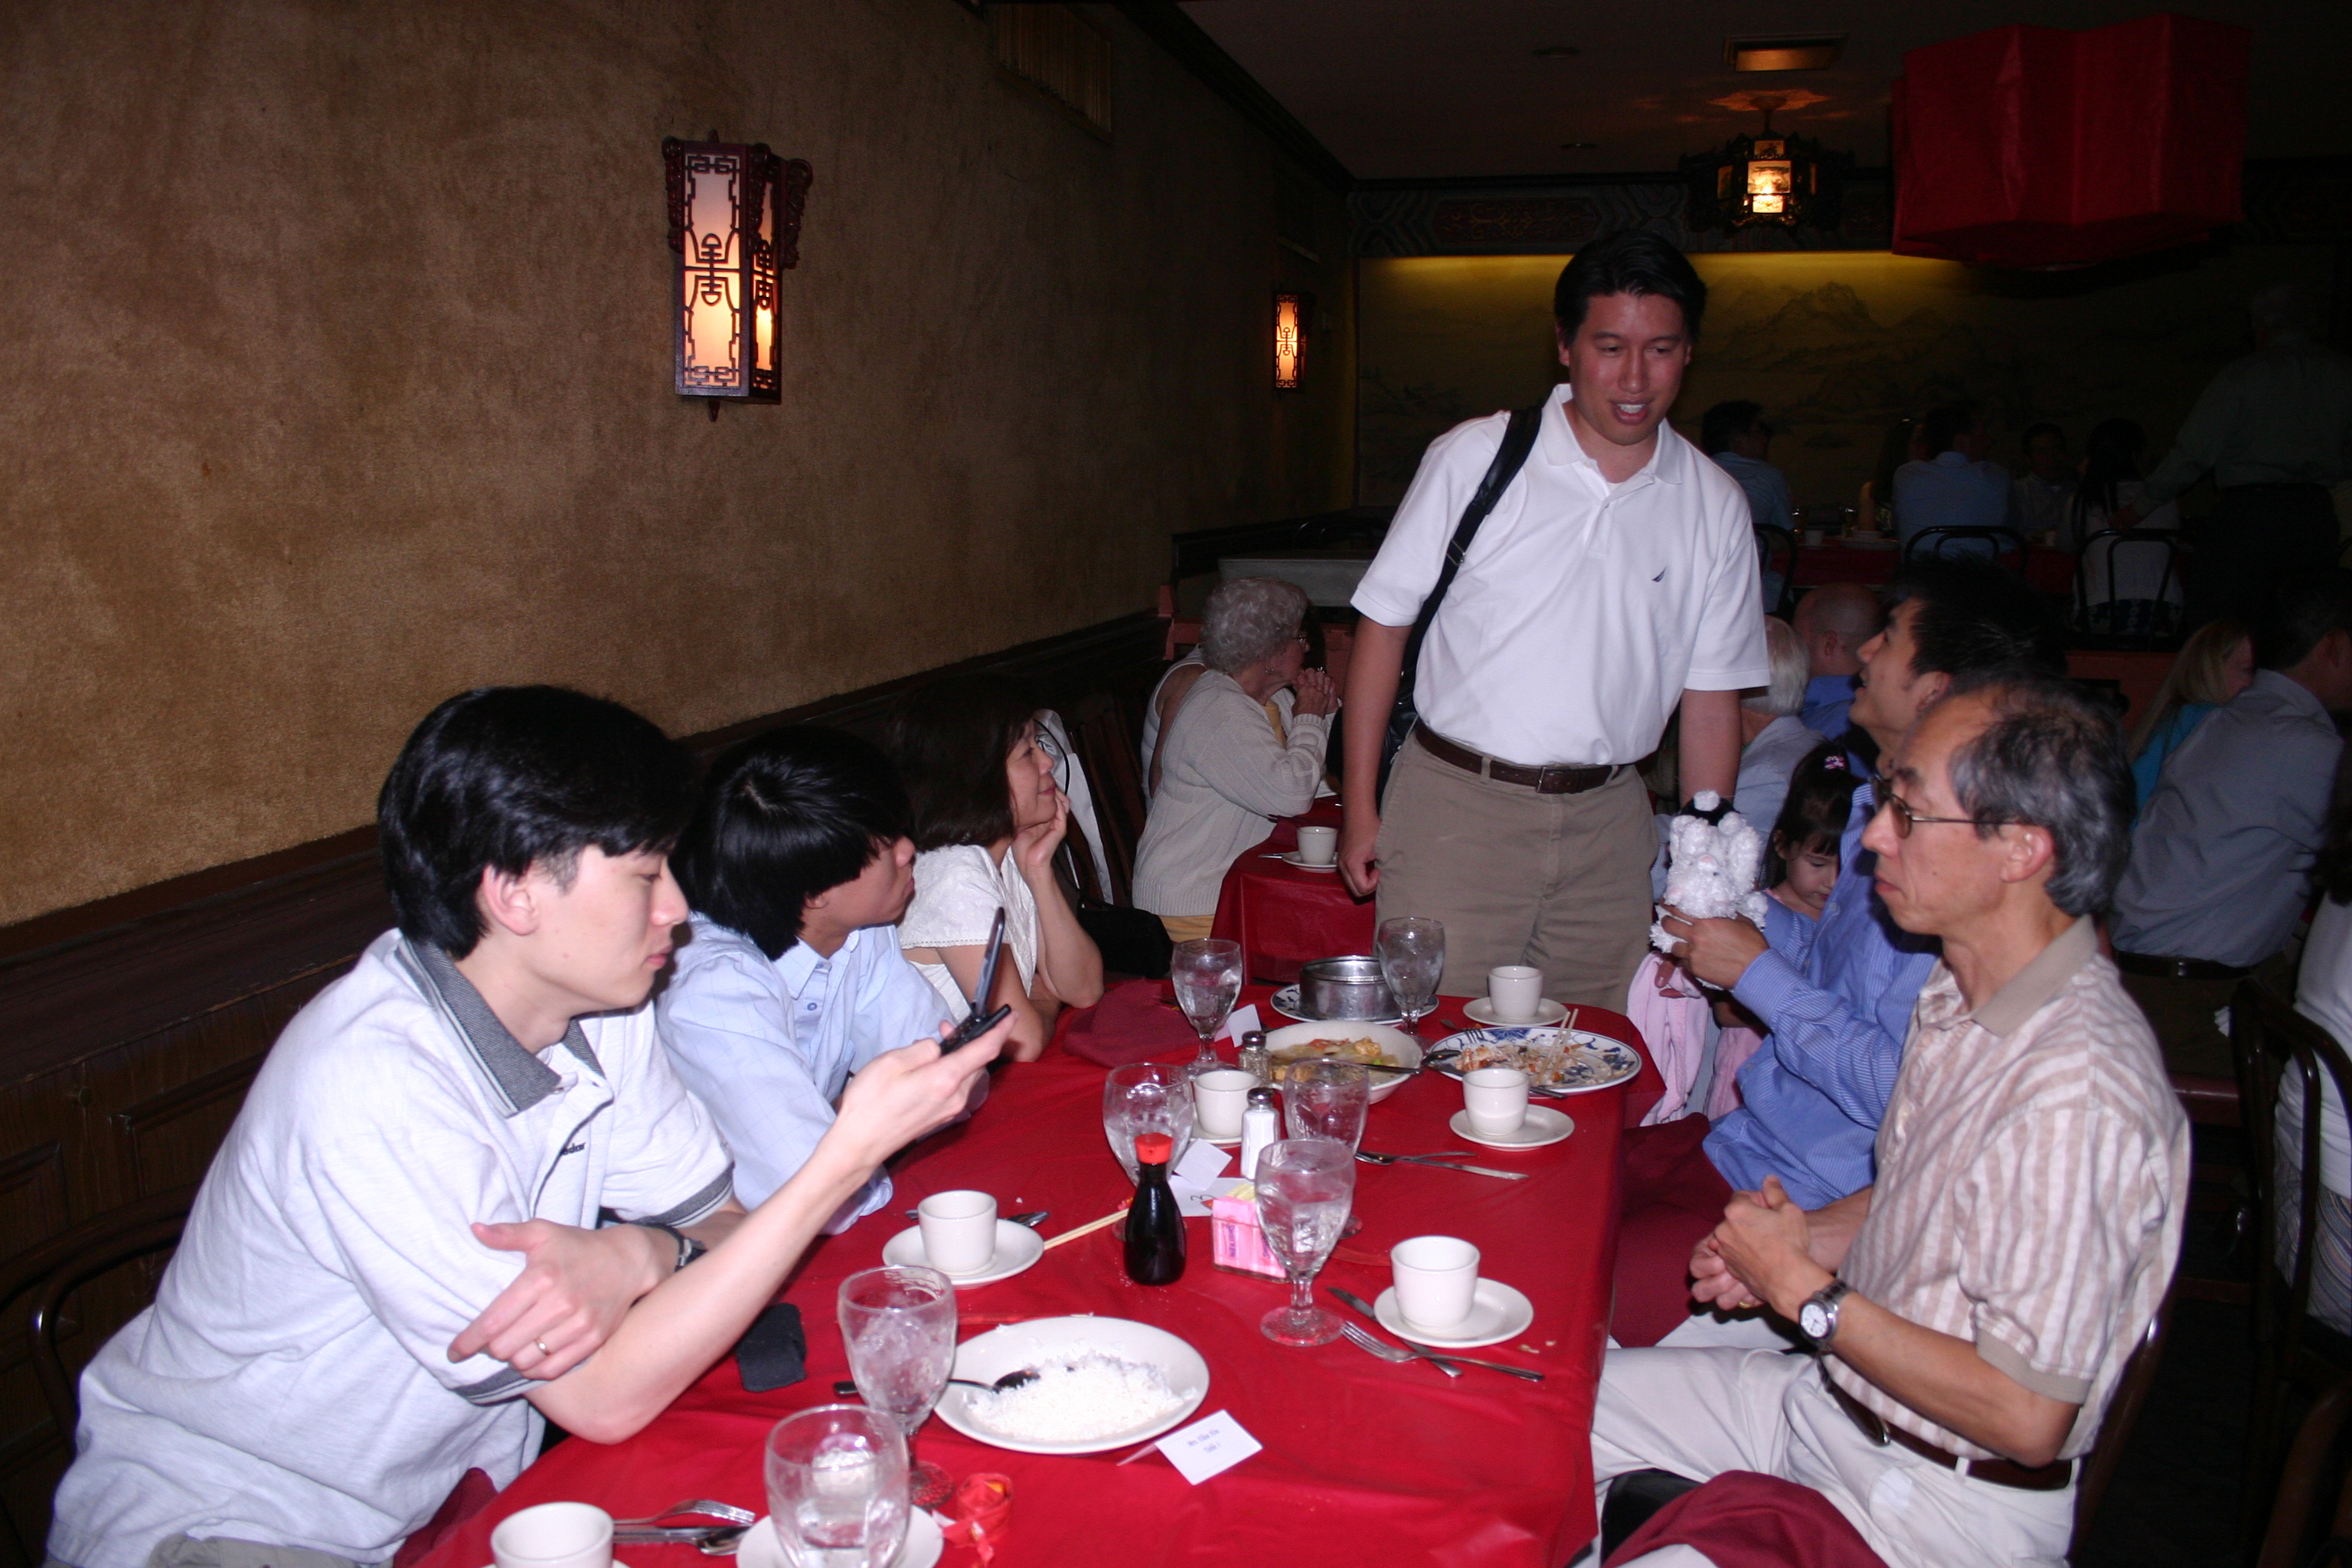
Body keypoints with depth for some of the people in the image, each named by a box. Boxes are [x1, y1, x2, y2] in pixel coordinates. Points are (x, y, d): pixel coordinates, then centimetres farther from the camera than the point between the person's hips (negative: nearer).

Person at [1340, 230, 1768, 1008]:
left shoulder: (1715, 506, 5)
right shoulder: (1471, 458, -4)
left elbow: (1711, 700, 9)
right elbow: (1384, 623, 0)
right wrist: (1360, 807, -1)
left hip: (1609, 824, 3)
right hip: (1455, 804, -2)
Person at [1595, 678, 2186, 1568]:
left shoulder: (2075, 1093, -29)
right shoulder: (1961, 995, 0)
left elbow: (2027, 1418, -27)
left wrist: (1804, 1290, -18)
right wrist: (1805, 1237, -1)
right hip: (1834, 1394, 8)